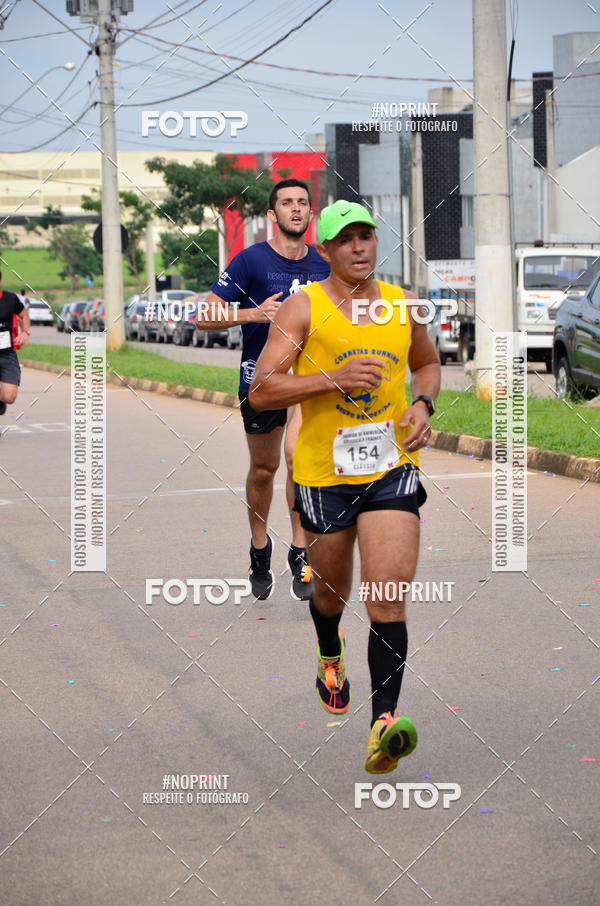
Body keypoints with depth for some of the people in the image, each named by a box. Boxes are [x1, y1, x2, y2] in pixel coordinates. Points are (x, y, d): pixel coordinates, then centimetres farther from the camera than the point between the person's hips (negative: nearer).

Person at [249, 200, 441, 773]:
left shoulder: (402, 306, 7)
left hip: (392, 467, 1)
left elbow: (427, 363, 27)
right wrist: (336, 378, -21)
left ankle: (384, 724, -19)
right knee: (331, 590, 18)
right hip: (324, 472, -1)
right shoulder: (304, 308, -5)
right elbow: (261, 391, -11)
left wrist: (423, 404, 5)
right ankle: (330, 659, 52)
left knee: (387, 599, -14)